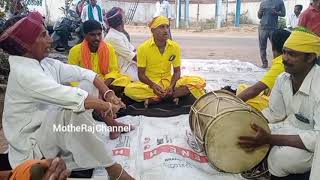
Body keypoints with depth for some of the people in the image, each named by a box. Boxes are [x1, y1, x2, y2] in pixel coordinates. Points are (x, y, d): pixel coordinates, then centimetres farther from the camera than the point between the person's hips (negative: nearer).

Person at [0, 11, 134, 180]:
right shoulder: (24, 73, -27)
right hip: (32, 146, -8)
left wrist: (108, 94, -17)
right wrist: (108, 106, -25)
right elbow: (70, 98, -35)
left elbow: (84, 73, -2)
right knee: (74, 109, -38)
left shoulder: (46, 63, -1)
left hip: (53, 124, 8)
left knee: (89, 85, 1)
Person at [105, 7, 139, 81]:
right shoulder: (113, 37, -20)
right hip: (124, 69, -10)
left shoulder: (119, 34, 12)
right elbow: (132, 56, -20)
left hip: (129, 64, 10)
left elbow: (133, 49, 11)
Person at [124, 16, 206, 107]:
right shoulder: (143, 48, -8)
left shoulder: (175, 46, -2)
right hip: (150, 84, -2)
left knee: (199, 82, -21)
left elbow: (177, 71, 2)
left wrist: (171, 86, -19)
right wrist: (153, 85, -26)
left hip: (168, 81, 3)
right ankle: (171, 96, -25)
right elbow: (141, 74, -6)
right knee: (129, 89, -33)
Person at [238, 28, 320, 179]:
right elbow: (275, 114, 4)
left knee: (279, 158, -28)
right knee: (253, 138, -10)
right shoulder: (283, 78, -8)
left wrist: (270, 139, -36)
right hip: (293, 130, 6)